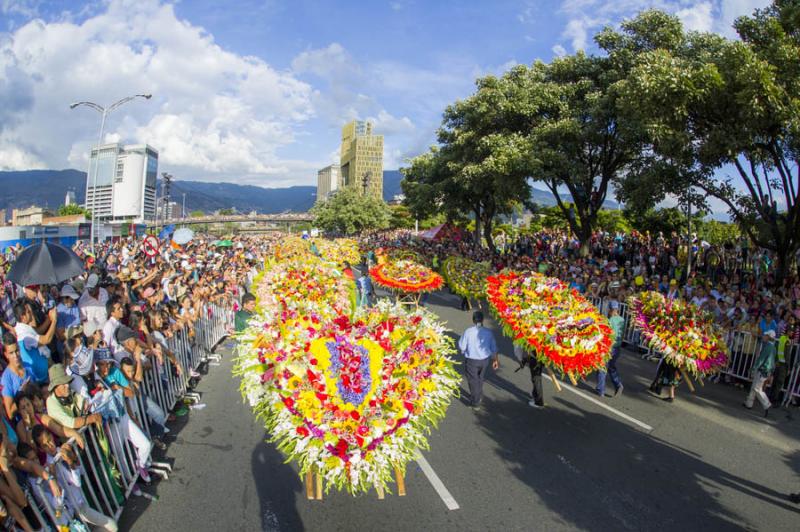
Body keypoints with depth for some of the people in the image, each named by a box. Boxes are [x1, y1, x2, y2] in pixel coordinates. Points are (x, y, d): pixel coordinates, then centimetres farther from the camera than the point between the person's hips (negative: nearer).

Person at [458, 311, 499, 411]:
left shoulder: (468, 332, -19)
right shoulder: (488, 332, -8)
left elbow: (461, 346, -11)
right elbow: (494, 348, 0)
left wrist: (465, 351, 12)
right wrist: (495, 360, 13)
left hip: (471, 360, -4)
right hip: (485, 360, 4)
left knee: (473, 381, 11)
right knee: (480, 379, 26)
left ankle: (476, 403, 19)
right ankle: (479, 396, 46)